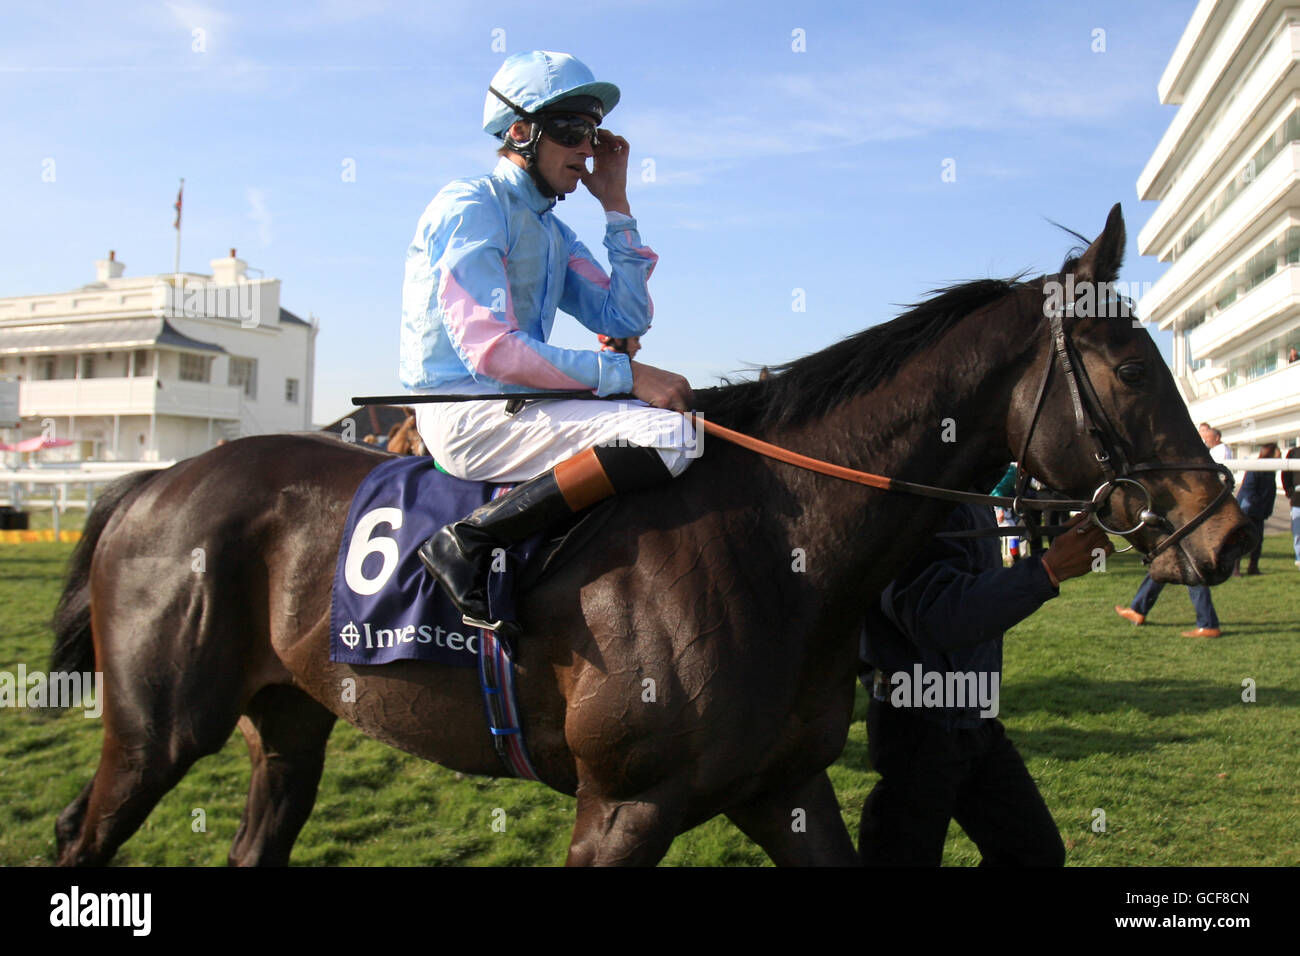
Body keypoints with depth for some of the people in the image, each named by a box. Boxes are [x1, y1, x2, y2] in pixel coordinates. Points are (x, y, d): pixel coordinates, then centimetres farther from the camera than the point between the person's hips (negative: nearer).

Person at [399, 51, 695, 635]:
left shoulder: (551, 231, 20)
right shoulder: (469, 207, -8)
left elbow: (626, 319, 13)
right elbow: (490, 348, -19)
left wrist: (616, 207, 10)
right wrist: (627, 376, -21)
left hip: (514, 404, 10)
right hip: (463, 413, -9)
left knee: (684, 413, 16)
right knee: (669, 435, -26)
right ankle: (470, 543, -21)